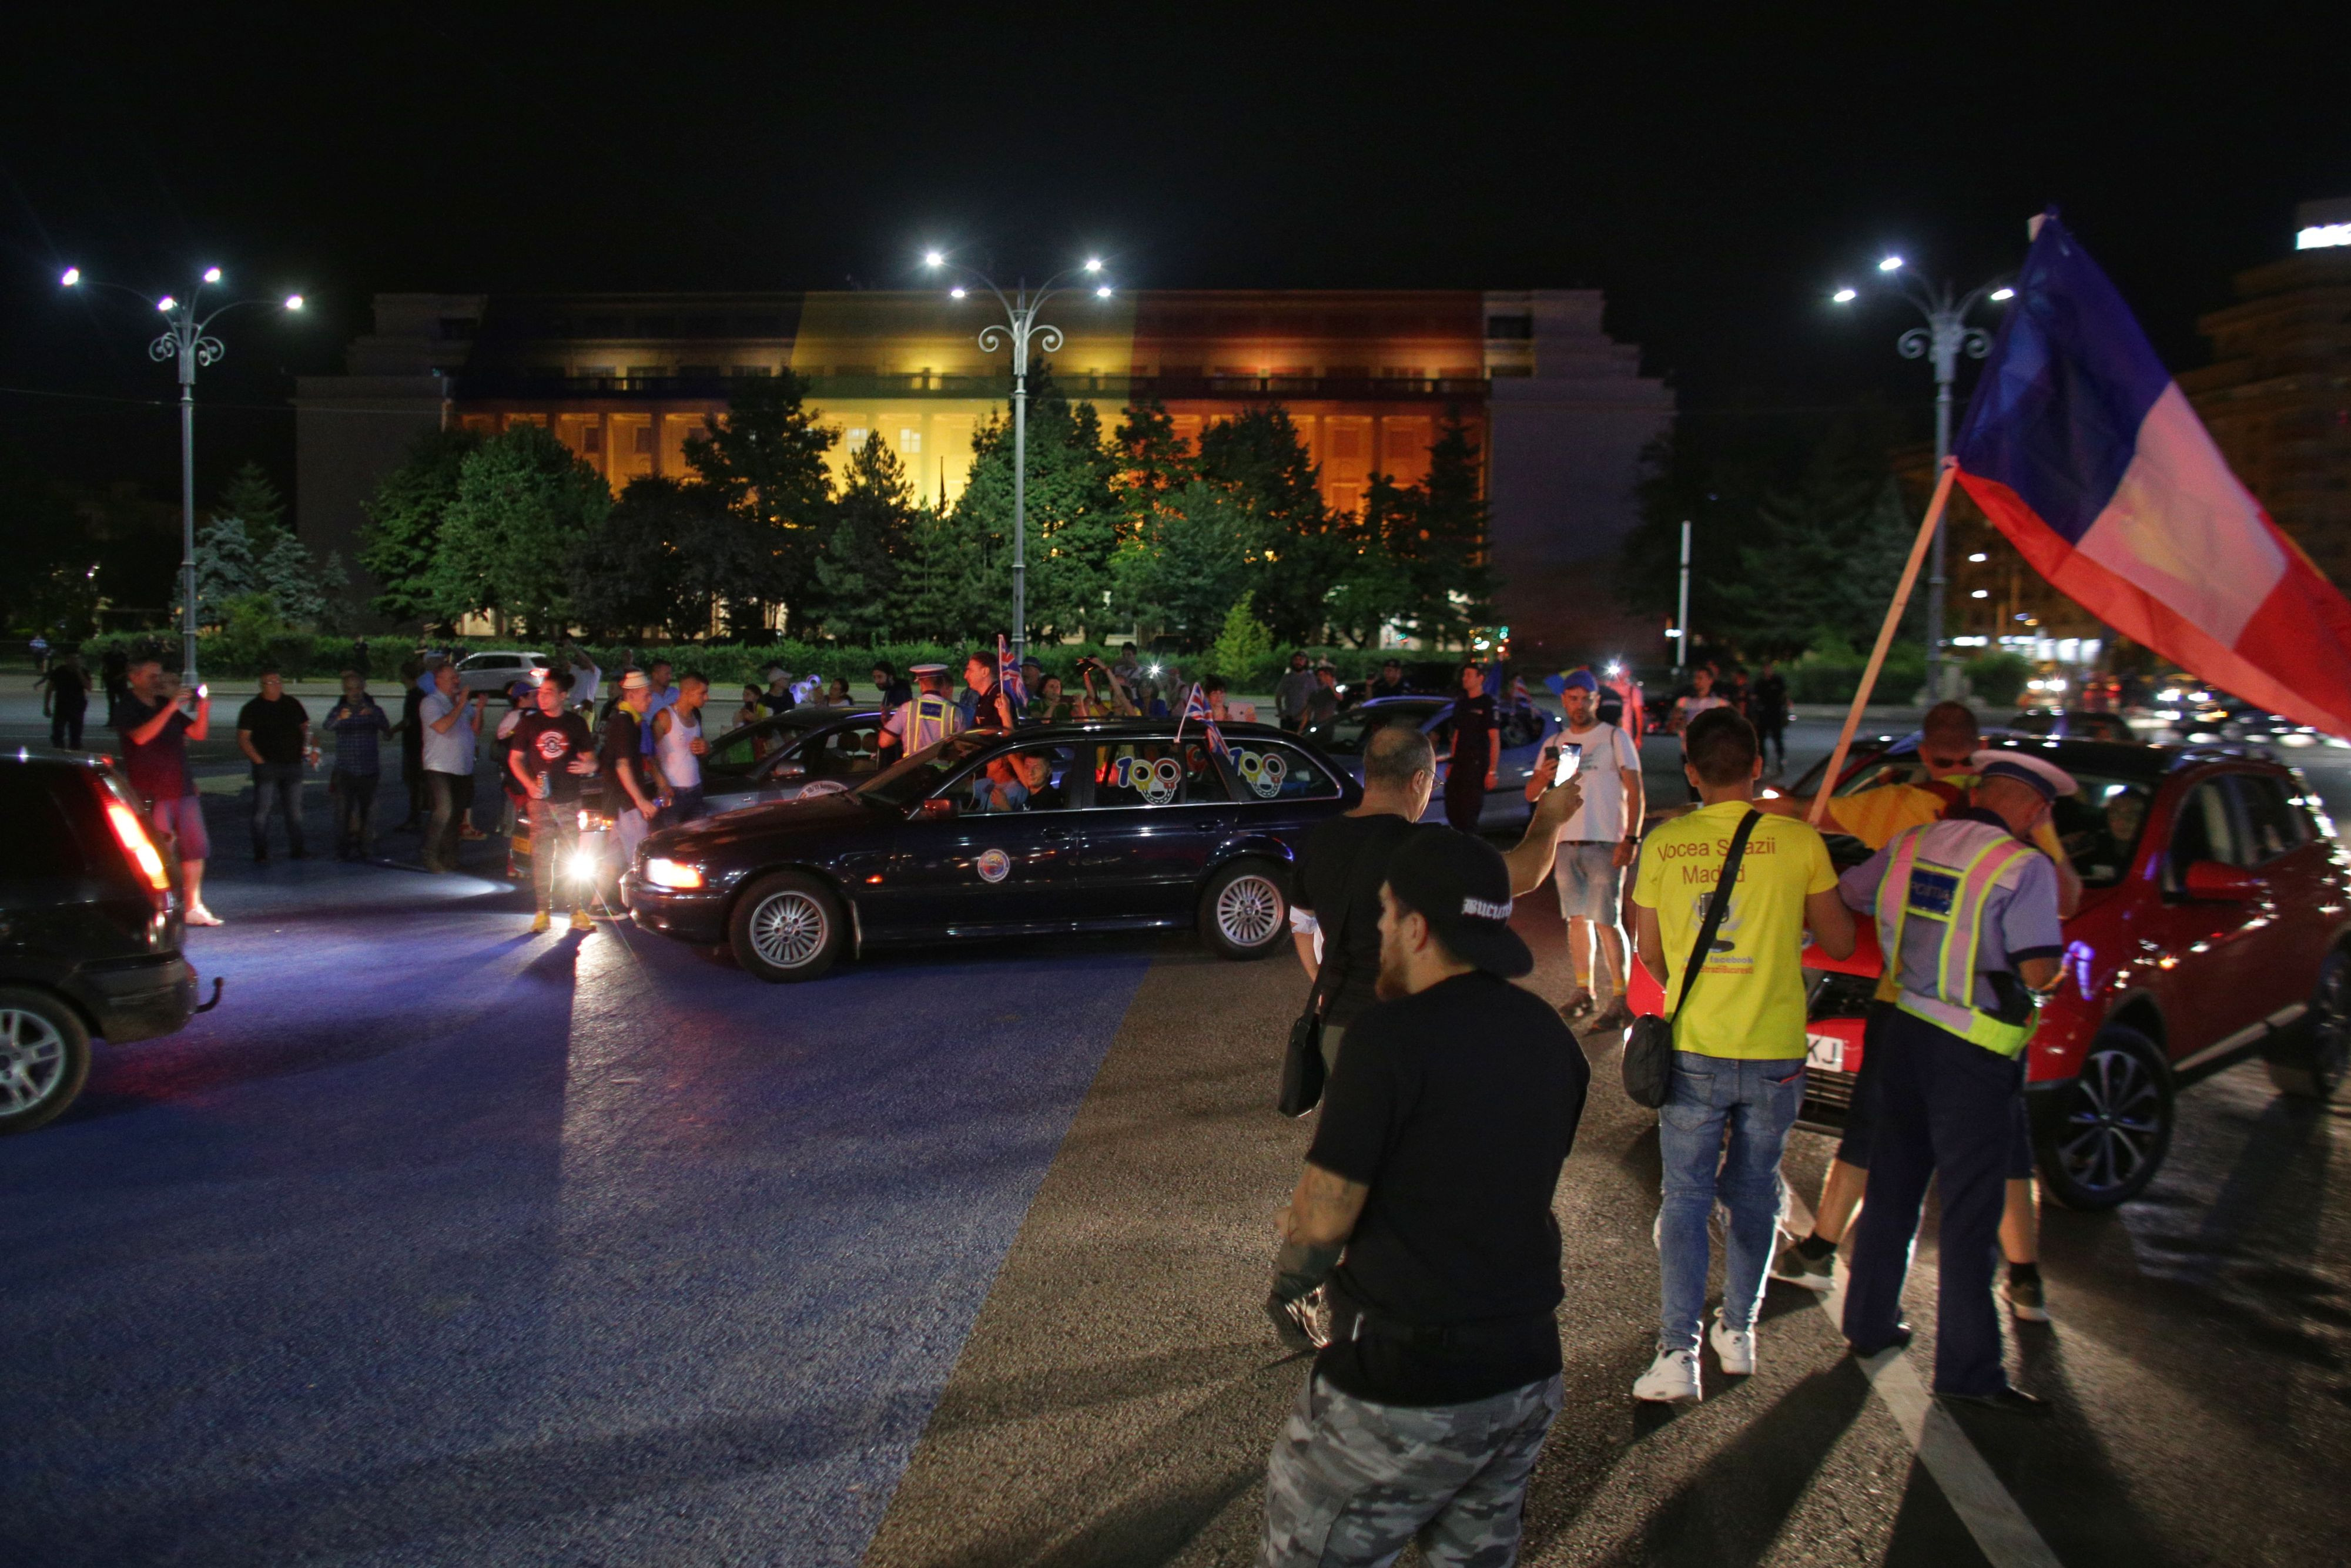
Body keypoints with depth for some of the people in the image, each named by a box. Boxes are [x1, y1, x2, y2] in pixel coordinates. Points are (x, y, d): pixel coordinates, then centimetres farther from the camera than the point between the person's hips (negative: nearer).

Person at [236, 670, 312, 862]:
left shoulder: (293, 704, 11)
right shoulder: (252, 709, 0)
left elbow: (306, 728, 20)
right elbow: (243, 739, -3)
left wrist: (307, 749, 2)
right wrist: (259, 760, -11)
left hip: (292, 765, 4)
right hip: (266, 766, -4)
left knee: (294, 810, 7)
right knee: (262, 809, -4)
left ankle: (296, 850, 13)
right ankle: (261, 852, 1)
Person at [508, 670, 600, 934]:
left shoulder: (576, 723, 4)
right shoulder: (530, 723, 4)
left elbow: (590, 757, 8)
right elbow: (515, 759, 7)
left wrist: (589, 766, -17)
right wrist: (529, 784, -9)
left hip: (569, 800, 0)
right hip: (540, 800, 0)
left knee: (573, 857, 2)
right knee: (541, 857, 1)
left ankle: (578, 912, 8)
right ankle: (543, 912, 7)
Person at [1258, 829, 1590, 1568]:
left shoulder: (1394, 1036, -19)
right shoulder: (1551, 1037, 4)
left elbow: (1326, 1212, -16)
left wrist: (1286, 1285, 5)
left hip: (1405, 1385, -7)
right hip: (1528, 1370, 7)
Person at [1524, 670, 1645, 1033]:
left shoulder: (1615, 738, 2)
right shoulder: (1555, 744, 16)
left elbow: (1635, 793, -4)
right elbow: (1531, 793, 14)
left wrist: (1630, 839, -15)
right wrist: (1544, 775, -9)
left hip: (1605, 843, -5)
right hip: (1566, 843, 5)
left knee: (1607, 921, -9)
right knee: (1577, 919, 8)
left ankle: (1621, 1000, -6)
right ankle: (1584, 993, 15)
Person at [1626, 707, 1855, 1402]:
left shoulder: (1663, 844, -4)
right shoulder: (1799, 842, -8)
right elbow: (1839, 941, 3)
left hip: (1694, 1050, 0)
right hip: (1774, 1052, 0)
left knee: (1685, 1198, 7)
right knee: (1754, 1194, 17)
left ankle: (1678, 1353, 0)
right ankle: (1738, 1331, 27)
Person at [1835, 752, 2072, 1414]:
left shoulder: (1910, 845, 3)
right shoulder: (2024, 868, -15)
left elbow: (1842, 900, 13)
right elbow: (2039, 974, -17)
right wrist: (2060, 967, 5)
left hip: (1906, 1030, 6)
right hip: (1976, 1059, -6)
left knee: (1891, 1187, 18)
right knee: (1969, 1211, 1)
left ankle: (1869, 1324, 30)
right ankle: (1966, 1369, 8)